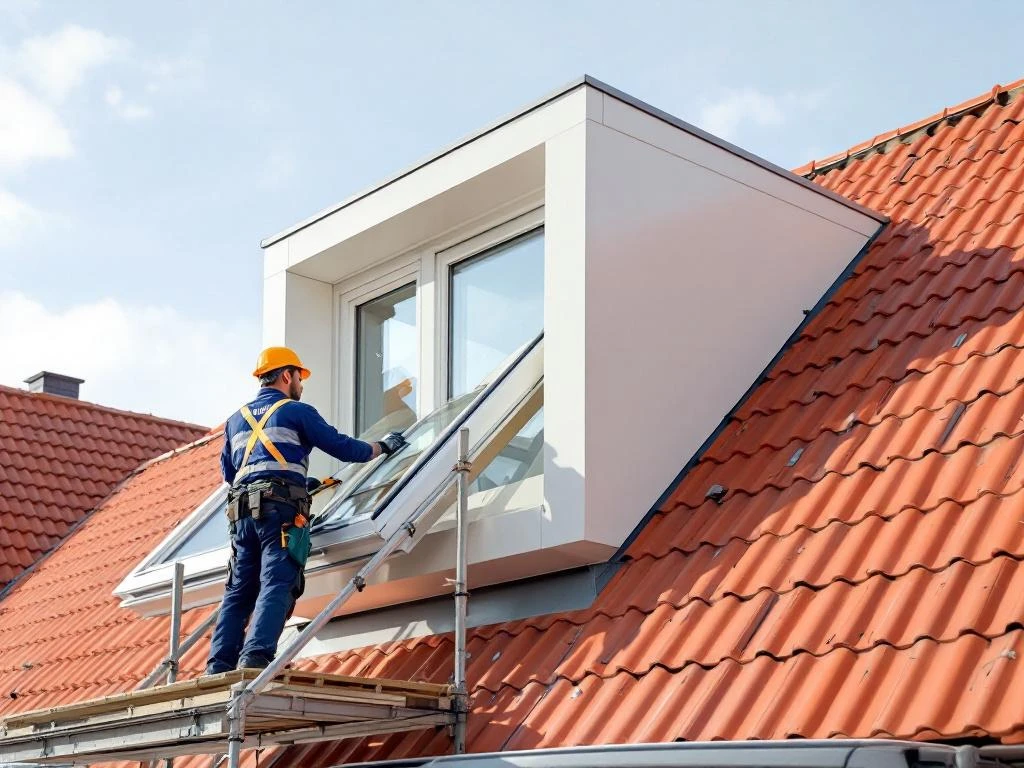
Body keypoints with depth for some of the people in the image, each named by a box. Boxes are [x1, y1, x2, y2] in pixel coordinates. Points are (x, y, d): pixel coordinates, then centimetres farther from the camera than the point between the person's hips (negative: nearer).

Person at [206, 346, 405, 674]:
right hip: (280, 509, -6)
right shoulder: (297, 411, 8)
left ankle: (219, 666, -2)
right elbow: (342, 447, 9)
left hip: (241, 510, 6)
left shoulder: (237, 419, 26)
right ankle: (256, 657, -30)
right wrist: (383, 446, 27)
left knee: (238, 591, 7)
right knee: (277, 586, -14)